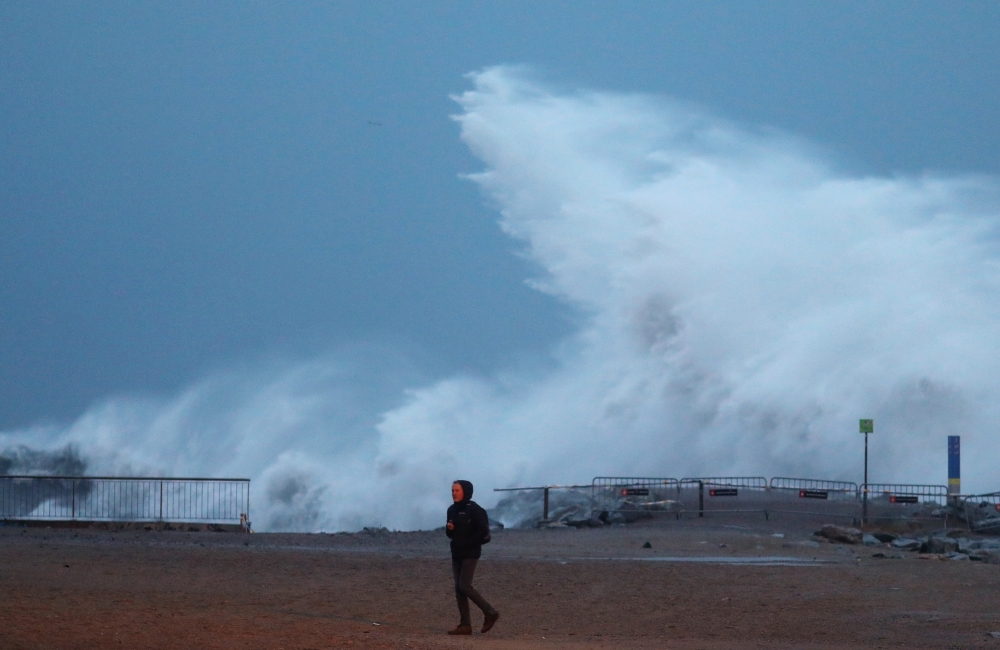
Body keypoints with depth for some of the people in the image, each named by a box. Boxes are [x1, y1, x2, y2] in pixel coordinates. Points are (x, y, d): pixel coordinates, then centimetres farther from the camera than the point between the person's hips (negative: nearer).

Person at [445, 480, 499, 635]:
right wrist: (449, 529, -4)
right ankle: (465, 625, 4)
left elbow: (483, 531, -17)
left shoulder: (474, 509, -11)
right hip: (456, 554, 8)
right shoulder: (452, 510, 12)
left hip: (470, 554, -8)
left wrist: (466, 543, -17)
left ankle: (490, 613, -1)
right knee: (459, 588, 3)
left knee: (464, 586, -15)